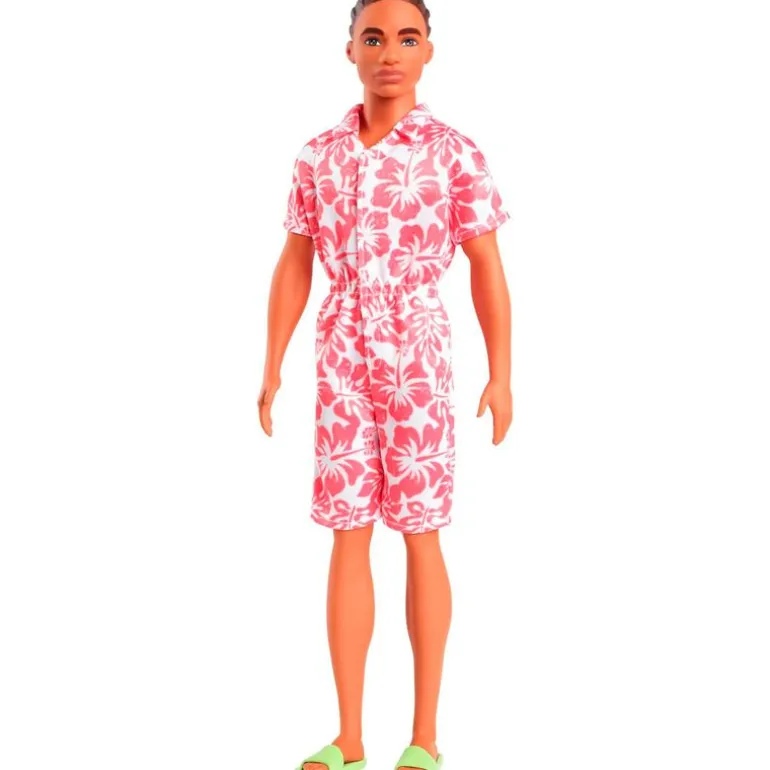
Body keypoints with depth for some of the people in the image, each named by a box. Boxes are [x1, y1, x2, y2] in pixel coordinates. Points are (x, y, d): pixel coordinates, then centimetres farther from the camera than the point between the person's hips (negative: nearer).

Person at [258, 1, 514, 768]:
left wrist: (501, 377, -5)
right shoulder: (318, 155, 6)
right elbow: (293, 268, 9)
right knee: (347, 540, 3)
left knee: (419, 538, 0)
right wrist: (272, 367, 5)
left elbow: (488, 270, -2)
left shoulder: (455, 152, -4)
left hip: (419, 358, -3)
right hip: (341, 361, 3)